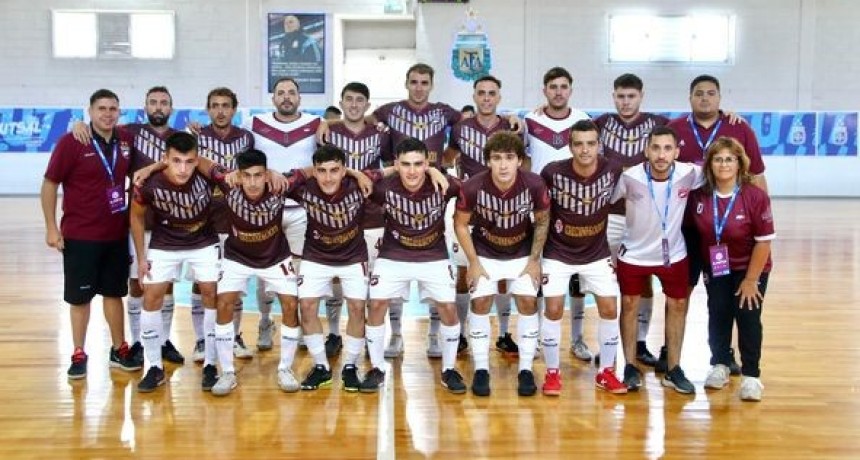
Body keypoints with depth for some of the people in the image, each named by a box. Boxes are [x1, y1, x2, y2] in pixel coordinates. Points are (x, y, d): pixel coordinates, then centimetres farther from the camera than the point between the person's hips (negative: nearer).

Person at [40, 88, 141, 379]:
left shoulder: (126, 141, 0)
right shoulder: (71, 142, -11)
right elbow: (50, 184, -8)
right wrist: (51, 227, -10)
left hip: (117, 234, 4)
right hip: (79, 235, -4)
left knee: (114, 292, 14)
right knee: (80, 296, 7)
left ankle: (119, 350, 25)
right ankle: (78, 355, 20)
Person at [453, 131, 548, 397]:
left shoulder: (534, 184, -26)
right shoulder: (473, 187, -29)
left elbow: (542, 221, -7)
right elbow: (460, 224, -11)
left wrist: (535, 260, -7)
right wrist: (473, 262, -11)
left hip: (523, 253, 1)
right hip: (485, 253, -1)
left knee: (528, 302, -5)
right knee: (480, 302, -7)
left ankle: (526, 369, 7)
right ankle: (481, 369, 6)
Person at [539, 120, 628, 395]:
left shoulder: (613, 170, -14)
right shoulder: (553, 172, -20)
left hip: (597, 253, 2)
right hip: (558, 253, -2)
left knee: (610, 309, 0)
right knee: (554, 309, -5)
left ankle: (606, 372, 17)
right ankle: (552, 372, 12)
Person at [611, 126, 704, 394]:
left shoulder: (689, 174, -20)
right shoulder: (629, 177, -25)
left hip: (673, 254, 2)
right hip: (634, 254, -2)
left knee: (678, 306, 10)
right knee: (629, 305, 6)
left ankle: (673, 370, 25)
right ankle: (630, 367, 21)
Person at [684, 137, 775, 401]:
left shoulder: (755, 196, -20)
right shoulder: (698, 196, -11)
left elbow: (764, 241, -16)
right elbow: (691, 230, 2)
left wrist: (751, 280, -14)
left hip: (750, 269, -3)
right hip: (716, 269, 3)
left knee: (748, 317, -5)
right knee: (718, 315, 3)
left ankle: (751, 376, 7)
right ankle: (719, 365, 22)